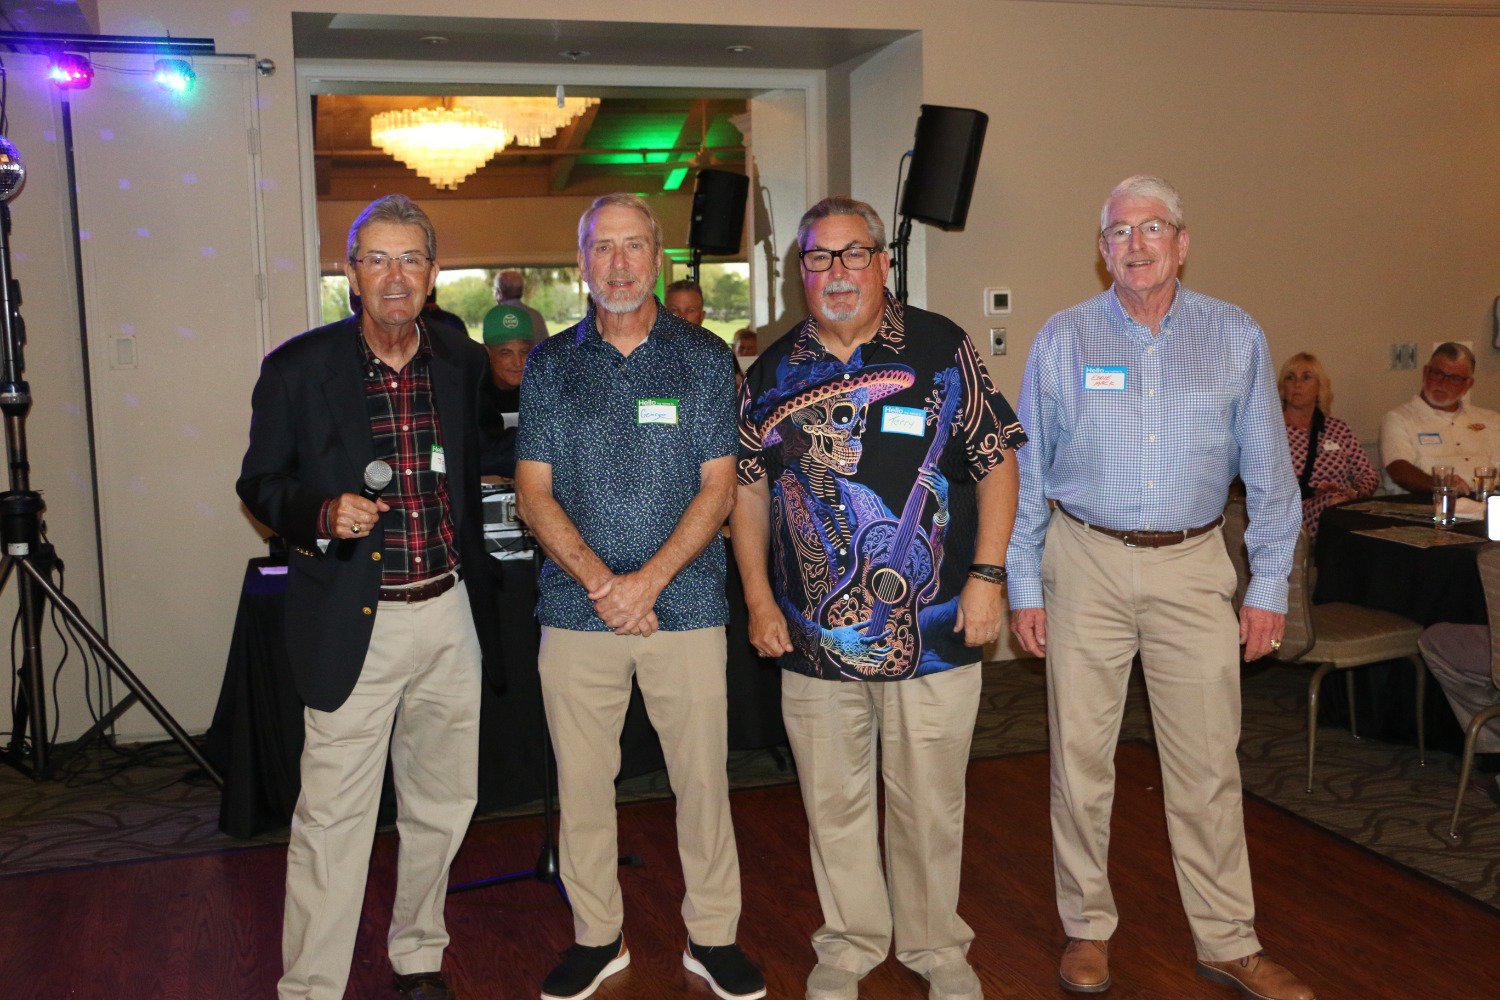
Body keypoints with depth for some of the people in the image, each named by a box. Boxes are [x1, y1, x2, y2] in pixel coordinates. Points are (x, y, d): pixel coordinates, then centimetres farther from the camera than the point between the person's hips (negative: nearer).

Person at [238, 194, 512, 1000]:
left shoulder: (462, 363, 6)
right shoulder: (298, 367, -5)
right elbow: (259, 482, 0)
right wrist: (322, 512, -18)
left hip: (451, 614, 4)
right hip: (352, 623, -4)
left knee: (442, 804, 16)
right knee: (333, 819, -1)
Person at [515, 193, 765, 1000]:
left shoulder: (705, 358, 4)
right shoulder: (549, 365, 7)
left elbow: (717, 488, -1)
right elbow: (533, 493, 2)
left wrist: (648, 579, -12)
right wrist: (600, 582, -11)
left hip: (686, 604, -1)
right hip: (575, 608, 1)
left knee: (702, 775, 5)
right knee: (581, 781, 8)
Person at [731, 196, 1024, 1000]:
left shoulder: (940, 349, -2)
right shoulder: (773, 372, 6)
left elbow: (995, 464, 0)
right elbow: (748, 489, 11)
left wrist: (986, 576, -8)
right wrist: (759, 600, 4)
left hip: (931, 632, -2)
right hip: (813, 634, 3)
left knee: (929, 803, 9)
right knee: (833, 803, 13)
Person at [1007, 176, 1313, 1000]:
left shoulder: (1236, 337, 3)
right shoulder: (1062, 339, 2)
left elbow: (1268, 473, 7)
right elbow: (1026, 473, 4)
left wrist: (1268, 586, 3)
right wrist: (1023, 587, 2)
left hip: (1195, 567, 1)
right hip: (1088, 564, 0)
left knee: (1208, 761, 4)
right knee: (1080, 755, 5)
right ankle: (1087, 930, 21)